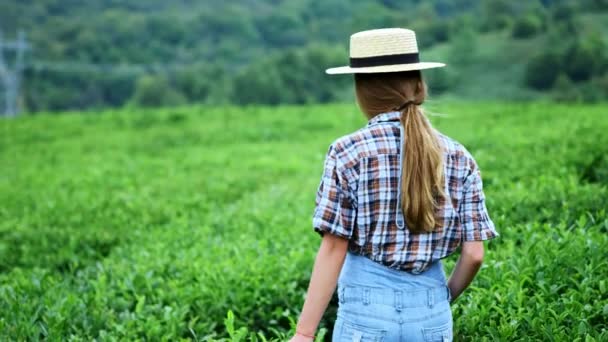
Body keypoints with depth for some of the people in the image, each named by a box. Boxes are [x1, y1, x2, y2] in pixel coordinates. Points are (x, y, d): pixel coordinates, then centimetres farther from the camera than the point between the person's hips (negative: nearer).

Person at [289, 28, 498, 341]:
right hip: (432, 314, 3)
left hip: (367, 308, -3)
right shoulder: (457, 157, 2)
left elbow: (333, 249, -10)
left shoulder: (348, 153, -8)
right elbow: (474, 254, 1)